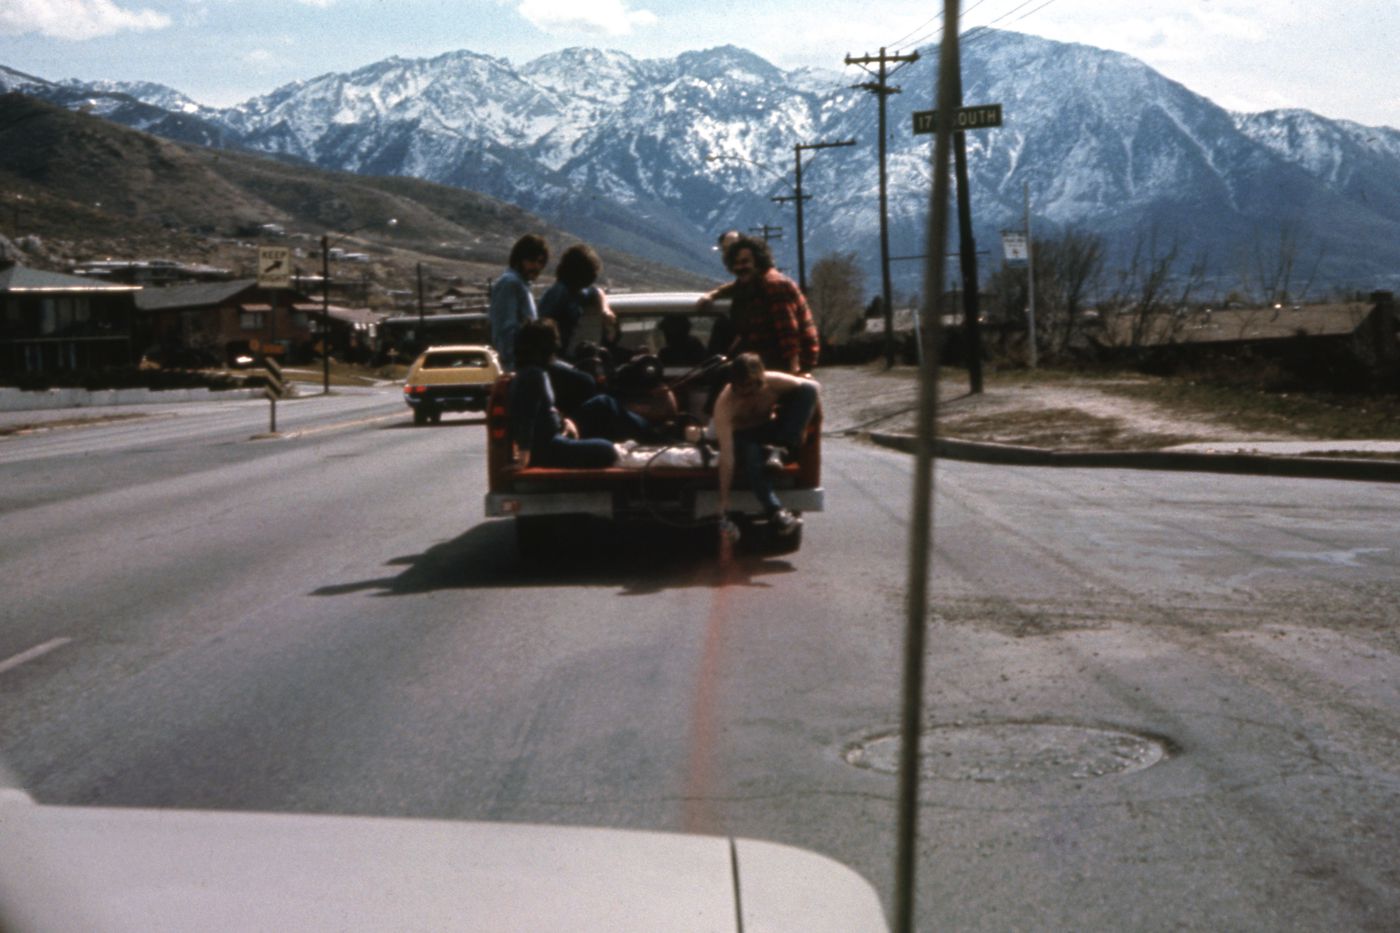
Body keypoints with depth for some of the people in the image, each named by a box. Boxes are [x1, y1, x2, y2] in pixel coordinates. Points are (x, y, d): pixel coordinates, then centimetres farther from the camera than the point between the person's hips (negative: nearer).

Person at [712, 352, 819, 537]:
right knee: (751, 453, -42)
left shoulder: (774, 383, -25)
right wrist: (724, 499, -37)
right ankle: (774, 512, -48)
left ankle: (779, 451, -23)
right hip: (742, 438, -3)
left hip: (768, 430, 3)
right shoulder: (724, 404, -31)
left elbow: (813, 387, -11)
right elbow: (726, 454, -35)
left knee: (808, 390, -21)